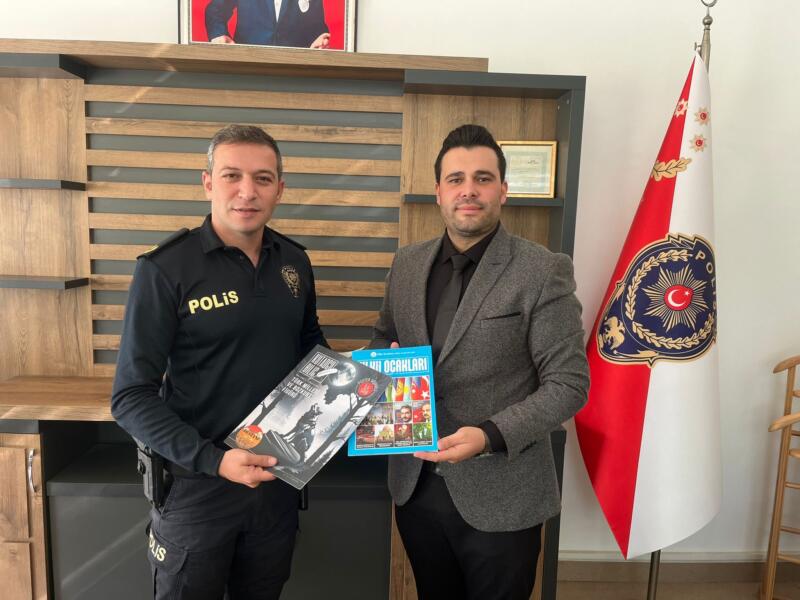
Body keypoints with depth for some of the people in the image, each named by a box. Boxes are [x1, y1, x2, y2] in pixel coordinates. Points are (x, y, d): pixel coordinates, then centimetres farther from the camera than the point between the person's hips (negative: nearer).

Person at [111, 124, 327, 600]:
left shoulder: (295, 262, 0)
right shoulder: (165, 270, -16)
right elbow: (132, 398, -15)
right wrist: (213, 460, -25)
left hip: (279, 480, 5)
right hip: (197, 484, -4)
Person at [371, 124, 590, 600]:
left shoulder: (544, 271, -13)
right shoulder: (407, 264, 3)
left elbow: (568, 384, -13)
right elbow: (384, 337, 16)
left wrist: (490, 435, -24)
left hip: (500, 496, -4)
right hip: (414, 485, 5)